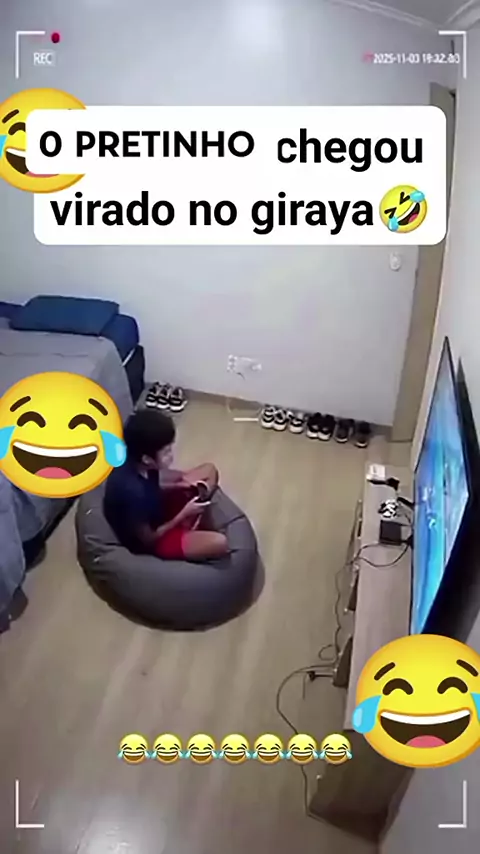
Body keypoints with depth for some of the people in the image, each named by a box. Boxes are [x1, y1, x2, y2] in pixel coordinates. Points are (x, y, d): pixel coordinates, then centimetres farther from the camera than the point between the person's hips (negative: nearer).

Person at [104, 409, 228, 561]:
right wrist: (184, 514, -21)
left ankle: (189, 528, 3)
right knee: (219, 543, -27)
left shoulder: (135, 464, -17)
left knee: (209, 470, 6)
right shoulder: (132, 491, -39)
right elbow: (148, 539, -25)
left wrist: (181, 485, -10)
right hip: (152, 540, -8)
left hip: (155, 510, 8)